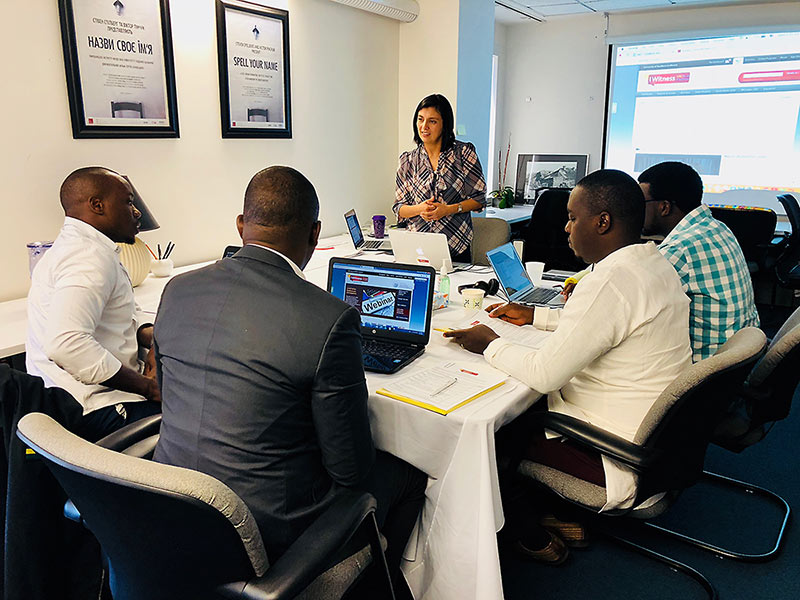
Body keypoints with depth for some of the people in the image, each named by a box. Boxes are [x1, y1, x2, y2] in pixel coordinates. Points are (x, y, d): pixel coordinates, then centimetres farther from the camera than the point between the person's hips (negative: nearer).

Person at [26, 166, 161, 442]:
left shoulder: (77, 245, 16)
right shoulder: (90, 256, -19)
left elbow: (129, 314, 22)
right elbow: (66, 342, -33)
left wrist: (150, 334, -1)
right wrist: (147, 386, -25)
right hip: (95, 410, -11)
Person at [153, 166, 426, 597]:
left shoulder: (177, 290, -4)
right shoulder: (330, 319, -23)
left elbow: (173, 401, 10)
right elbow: (351, 469, -16)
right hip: (267, 535, -6)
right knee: (406, 474, 18)